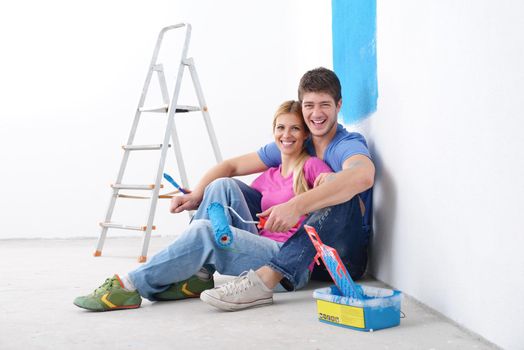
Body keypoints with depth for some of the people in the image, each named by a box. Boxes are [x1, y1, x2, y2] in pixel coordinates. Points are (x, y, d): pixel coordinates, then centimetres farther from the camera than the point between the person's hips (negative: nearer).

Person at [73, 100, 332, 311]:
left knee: (204, 231, -25)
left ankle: (132, 286, -17)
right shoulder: (268, 176, 23)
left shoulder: (312, 166, 4)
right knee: (224, 185, -8)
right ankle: (198, 276, -12)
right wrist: (194, 198, 2)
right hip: (261, 249, 6)